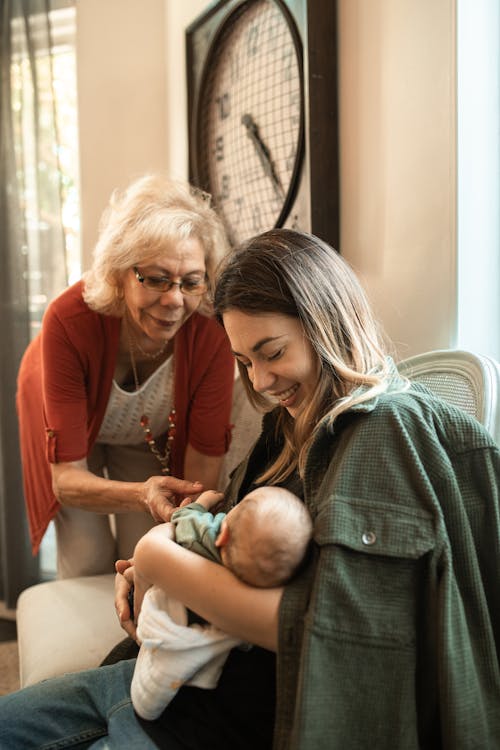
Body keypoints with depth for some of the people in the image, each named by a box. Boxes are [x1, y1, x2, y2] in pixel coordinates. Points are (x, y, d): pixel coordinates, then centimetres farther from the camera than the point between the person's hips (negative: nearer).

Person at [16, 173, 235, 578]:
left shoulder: (211, 332, -35)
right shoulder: (70, 320, -39)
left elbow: (204, 465, -28)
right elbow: (66, 478, -38)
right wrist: (141, 495, -56)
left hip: (153, 434, 1)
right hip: (75, 425, -1)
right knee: (88, 562, -6)